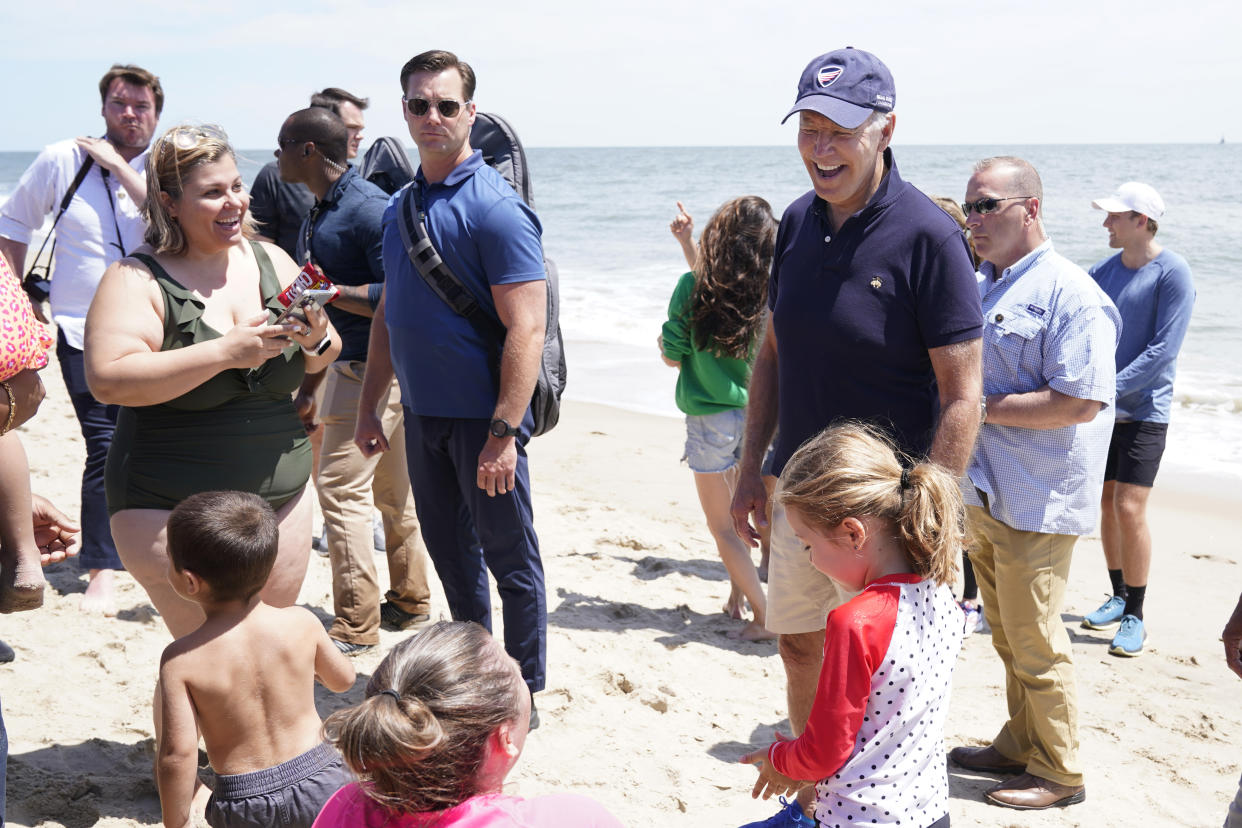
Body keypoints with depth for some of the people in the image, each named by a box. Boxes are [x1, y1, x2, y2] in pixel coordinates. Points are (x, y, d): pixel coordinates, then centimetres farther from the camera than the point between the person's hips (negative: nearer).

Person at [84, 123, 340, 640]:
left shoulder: (271, 260, 6)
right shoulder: (137, 279, -8)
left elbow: (325, 360, 13)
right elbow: (108, 380, -21)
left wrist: (316, 341, -11)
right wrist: (224, 352, -25)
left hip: (282, 497, 5)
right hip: (173, 510, -5)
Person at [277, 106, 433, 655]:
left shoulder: (369, 208, -16)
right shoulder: (317, 216, 15)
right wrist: (309, 387, 19)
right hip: (348, 367, 10)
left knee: (342, 491, -9)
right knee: (391, 491, 16)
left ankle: (355, 627, -1)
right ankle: (410, 603, 26)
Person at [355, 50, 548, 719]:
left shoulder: (494, 206, -14)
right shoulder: (400, 206, 10)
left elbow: (526, 328, -20)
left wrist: (504, 433, -25)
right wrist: (369, 407, 14)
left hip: (481, 414, -7)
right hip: (422, 412, 8)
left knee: (508, 556, 4)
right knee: (449, 549, 18)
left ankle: (522, 695, 18)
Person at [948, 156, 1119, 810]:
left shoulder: (1071, 295, -14)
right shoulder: (979, 288, 13)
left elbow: (1080, 402, -23)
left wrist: (982, 407, -19)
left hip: (1036, 503, -8)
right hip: (983, 493, 8)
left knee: (1034, 642, 0)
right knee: (1007, 635, 19)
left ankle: (1060, 773, 15)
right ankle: (1020, 746, 33)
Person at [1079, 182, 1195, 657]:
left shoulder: (1172, 273, -12)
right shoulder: (1104, 271, 7)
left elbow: (1163, 350, -18)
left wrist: (1108, 388, -21)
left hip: (1143, 410, -6)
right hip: (1101, 408, 6)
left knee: (1129, 509, -9)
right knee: (1106, 504, 11)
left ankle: (1135, 617, 4)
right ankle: (1118, 598, 27)